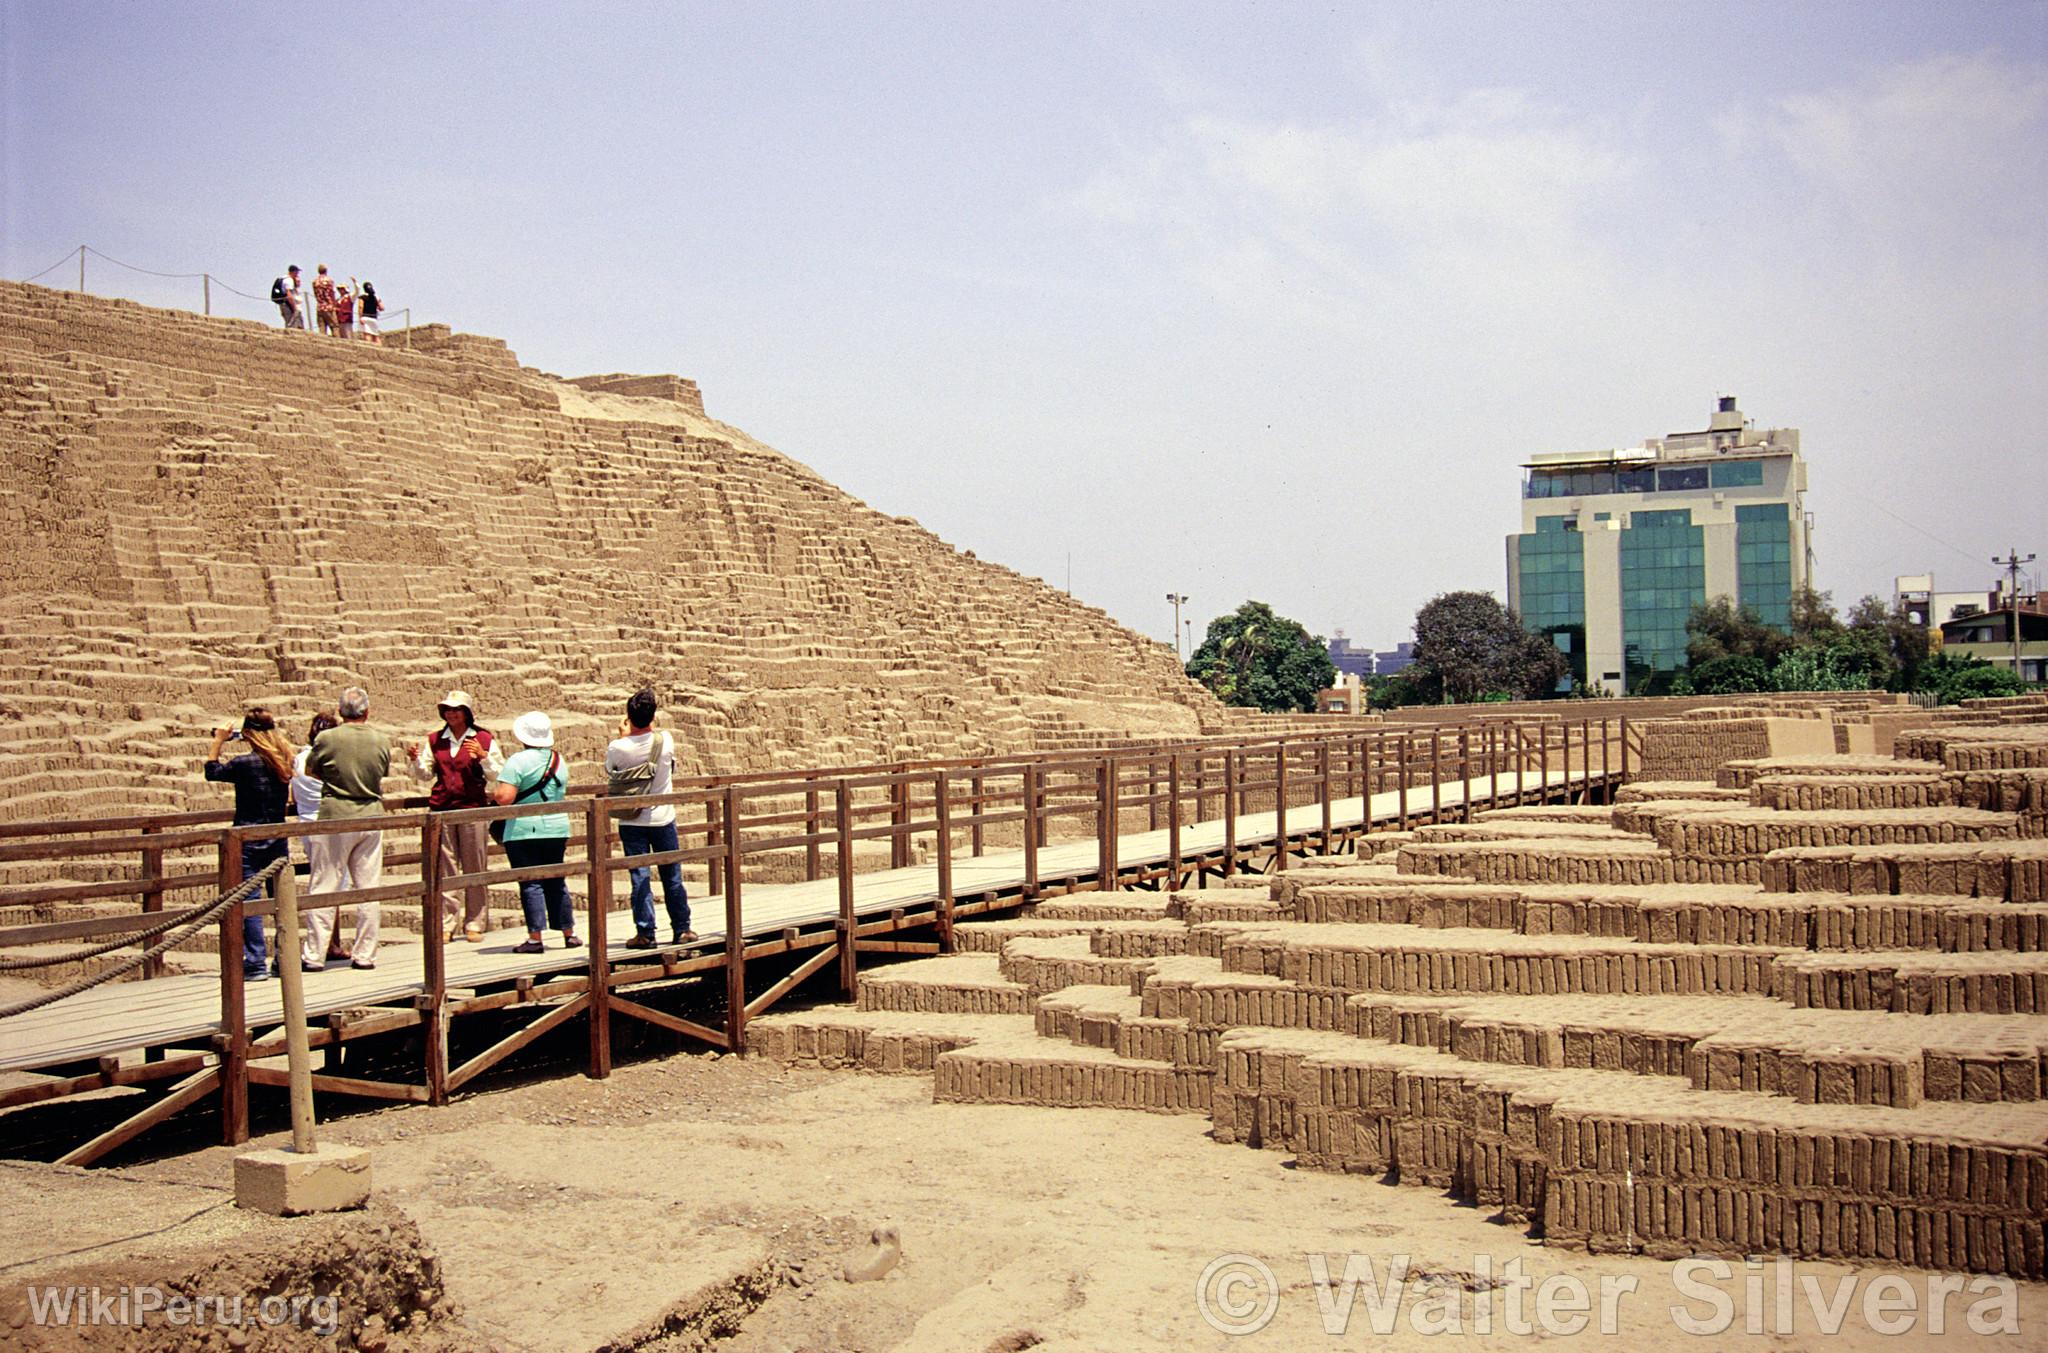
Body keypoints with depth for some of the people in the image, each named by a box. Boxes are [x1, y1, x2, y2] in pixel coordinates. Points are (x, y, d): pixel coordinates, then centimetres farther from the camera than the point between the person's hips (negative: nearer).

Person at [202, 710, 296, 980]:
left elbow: (212, 772, 2)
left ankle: (255, 963, -1)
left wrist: (219, 742, 10)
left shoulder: (244, 763, -14)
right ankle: (286, 958, 14)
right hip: (278, 841, 5)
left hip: (248, 842, -5)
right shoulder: (283, 763, 0)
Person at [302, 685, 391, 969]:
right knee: (368, 888, 7)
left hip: (334, 819, -2)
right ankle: (365, 954, 11)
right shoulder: (382, 741, 0)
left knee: (324, 887, 3)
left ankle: (314, 954, 6)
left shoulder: (327, 739, -8)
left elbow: (310, 772, 6)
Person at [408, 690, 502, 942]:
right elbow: (425, 775, 18)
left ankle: (473, 924, 7)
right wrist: (417, 760, -1)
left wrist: (483, 756, -16)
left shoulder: (483, 739, 5)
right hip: (441, 809, 2)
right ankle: (446, 924, 4)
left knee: (474, 868, 0)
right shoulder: (435, 740, 13)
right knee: (444, 867, 0)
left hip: (473, 808, -2)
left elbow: (498, 774, 0)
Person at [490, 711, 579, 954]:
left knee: (530, 883, -3)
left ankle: (535, 938, -6)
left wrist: (494, 793, 2)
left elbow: (504, 797, -19)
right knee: (556, 882, 14)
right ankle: (568, 933, 19)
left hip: (523, 831, -6)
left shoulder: (518, 761, -12)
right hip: (557, 828, 6)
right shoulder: (558, 760, 9)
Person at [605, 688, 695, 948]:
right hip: (663, 818, 1)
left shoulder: (617, 748, -14)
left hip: (632, 822, -1)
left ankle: (645, 933, 2)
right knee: (672, 877, 10)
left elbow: (609, 770, 8)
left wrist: (623, 736, 12)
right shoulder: (666, 740, -9)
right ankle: (681, 929, 17)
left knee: (639, 878, 3)